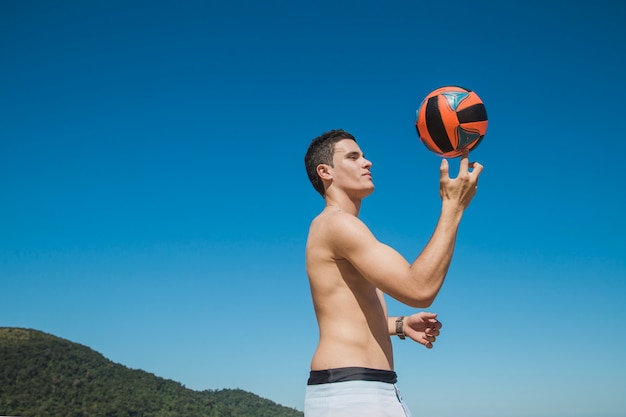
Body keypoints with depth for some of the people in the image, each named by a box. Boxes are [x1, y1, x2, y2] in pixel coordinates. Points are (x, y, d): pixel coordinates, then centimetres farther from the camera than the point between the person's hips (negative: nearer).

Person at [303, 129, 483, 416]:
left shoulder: (341, 230, 20)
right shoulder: (337, 223, -12)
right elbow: (419, 289, -21)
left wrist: (400, 325, 13)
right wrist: (453, 206, -16)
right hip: (348, 392, -10)